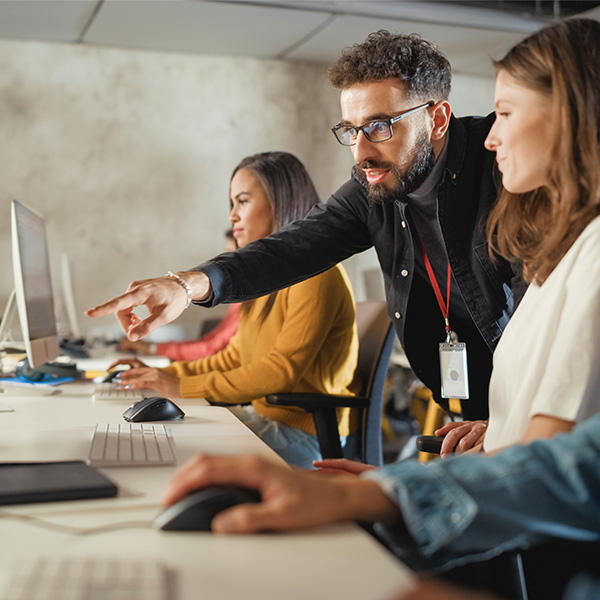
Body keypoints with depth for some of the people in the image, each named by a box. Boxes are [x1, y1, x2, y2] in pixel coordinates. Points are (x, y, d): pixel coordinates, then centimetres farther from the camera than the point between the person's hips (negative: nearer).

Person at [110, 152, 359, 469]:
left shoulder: (316, 275, -15)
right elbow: (236, 356, 19)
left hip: (302, 435, -8)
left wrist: (184, 388, -19)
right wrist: (164, 374, 8)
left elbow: (282, 369, -21)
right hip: (264, 416, 8)